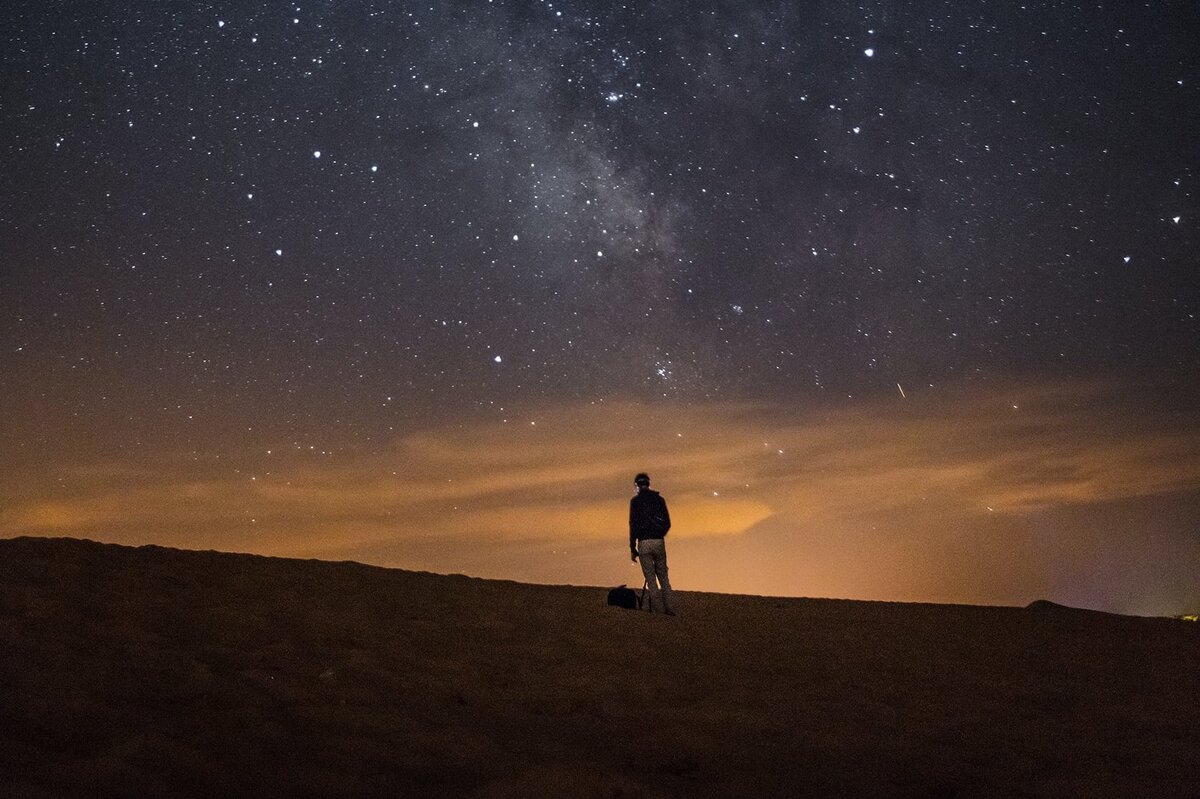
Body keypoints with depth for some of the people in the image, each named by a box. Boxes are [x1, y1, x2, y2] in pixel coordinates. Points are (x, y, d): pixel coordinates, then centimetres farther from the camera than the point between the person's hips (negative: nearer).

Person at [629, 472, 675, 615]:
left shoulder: (635, 500, -3)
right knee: (663, 576, 12)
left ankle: (659, 608, 0)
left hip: (644, 543, -3)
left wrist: (632, 548, -4)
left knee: (650, 578, 2)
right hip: (659, 542, 3)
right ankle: (668, 608, 6)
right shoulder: (659, 499, 9)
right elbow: (667, 523, 10)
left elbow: (633, 525, -8)